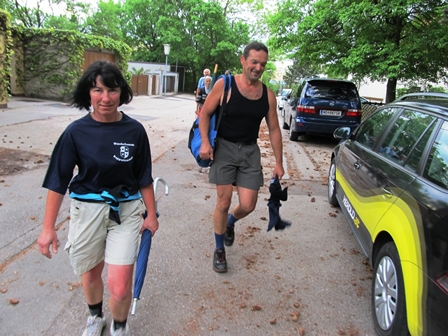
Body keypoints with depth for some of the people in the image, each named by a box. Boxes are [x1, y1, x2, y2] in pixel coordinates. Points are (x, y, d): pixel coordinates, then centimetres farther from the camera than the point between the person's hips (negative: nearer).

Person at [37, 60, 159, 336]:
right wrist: (48, 228, -4)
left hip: (126, 210, -1)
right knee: (90, 274, 19)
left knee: (120, 286, -7)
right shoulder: (76, 132, -9)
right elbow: (58, 182, -4)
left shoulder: (134, 130, -8)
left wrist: (151, 215, 6)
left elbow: (144, 178, 2)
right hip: (87, 209, 1)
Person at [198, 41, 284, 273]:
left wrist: (278, 163, 9)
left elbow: (274, 129, 9)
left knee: (248, 205, -2)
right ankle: (219, 250, 20)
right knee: (224, 202, -3)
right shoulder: (225, 85, -8)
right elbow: (205, 113, -3)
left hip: (250, 151, 3)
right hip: (224, 148, -3)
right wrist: (205, 141, -17)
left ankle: (230, 222, 36)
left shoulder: (268, 95, 2)